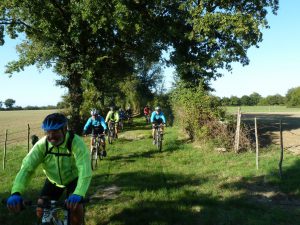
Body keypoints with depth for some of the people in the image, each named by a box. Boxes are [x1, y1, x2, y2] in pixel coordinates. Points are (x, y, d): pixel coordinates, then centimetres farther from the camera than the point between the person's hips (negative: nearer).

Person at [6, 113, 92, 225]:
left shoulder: (76, 142, -34)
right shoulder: (41, 145, -25)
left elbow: (85, 170, -45)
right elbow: (26, 168, -31)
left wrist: (78, 194, -61)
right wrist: (16, 193, -48)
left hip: (73, 179, -3)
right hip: (53, 181, 3)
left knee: (76, 206, -24)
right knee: (40, 209, -9)